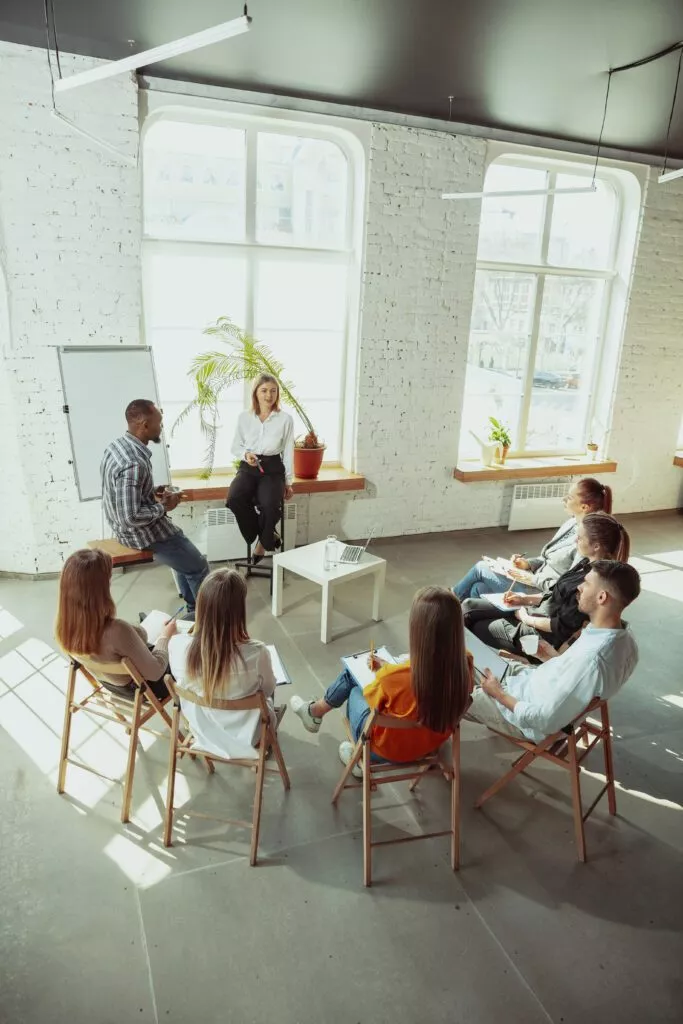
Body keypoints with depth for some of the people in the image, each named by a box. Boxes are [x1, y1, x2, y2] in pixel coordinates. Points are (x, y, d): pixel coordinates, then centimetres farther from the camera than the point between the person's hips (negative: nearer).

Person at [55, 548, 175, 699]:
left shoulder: (65, 623, -23)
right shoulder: (117, 631, -43)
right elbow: (154, 673, -26)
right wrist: (165, 636, -11)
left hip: (104, 679, 6)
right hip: (138, 687, -6)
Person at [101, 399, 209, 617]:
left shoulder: (117, 446, -1)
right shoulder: (133, 464, -32)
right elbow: (131, 517, -32)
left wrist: (152, 493, 4)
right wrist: (163, 507, -18)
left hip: (126, 527, 10)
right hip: (142, 534, -10)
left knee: (185, 549, 27)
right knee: (198, 567, 7)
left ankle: (194, 607, 36)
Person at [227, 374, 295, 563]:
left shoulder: (285, 419, 1)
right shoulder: (244, 417, 5)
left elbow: (288, 452, 5)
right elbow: (235, 447, 12)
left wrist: (288, 482, 5)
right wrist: (245, 454, -11)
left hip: (273, 468, -2)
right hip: (248, 468, 2)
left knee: (269, 505, -32)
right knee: (234, 499, -29)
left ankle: (264, 541, 1)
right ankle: (269, 535, -8)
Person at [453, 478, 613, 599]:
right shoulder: (572, 523, 5)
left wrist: (533, 579, -20)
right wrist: (528, 564, 0)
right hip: (537, 581, 9)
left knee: (481, 568, 2)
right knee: (477, 589, 2)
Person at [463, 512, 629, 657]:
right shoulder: (588, 563, 0)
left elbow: (563, 627, -25)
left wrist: (527, 619, -11)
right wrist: (526, 599, 4)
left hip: (543, 635, -9)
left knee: (474, 628, 1)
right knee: (469, 605, 5)